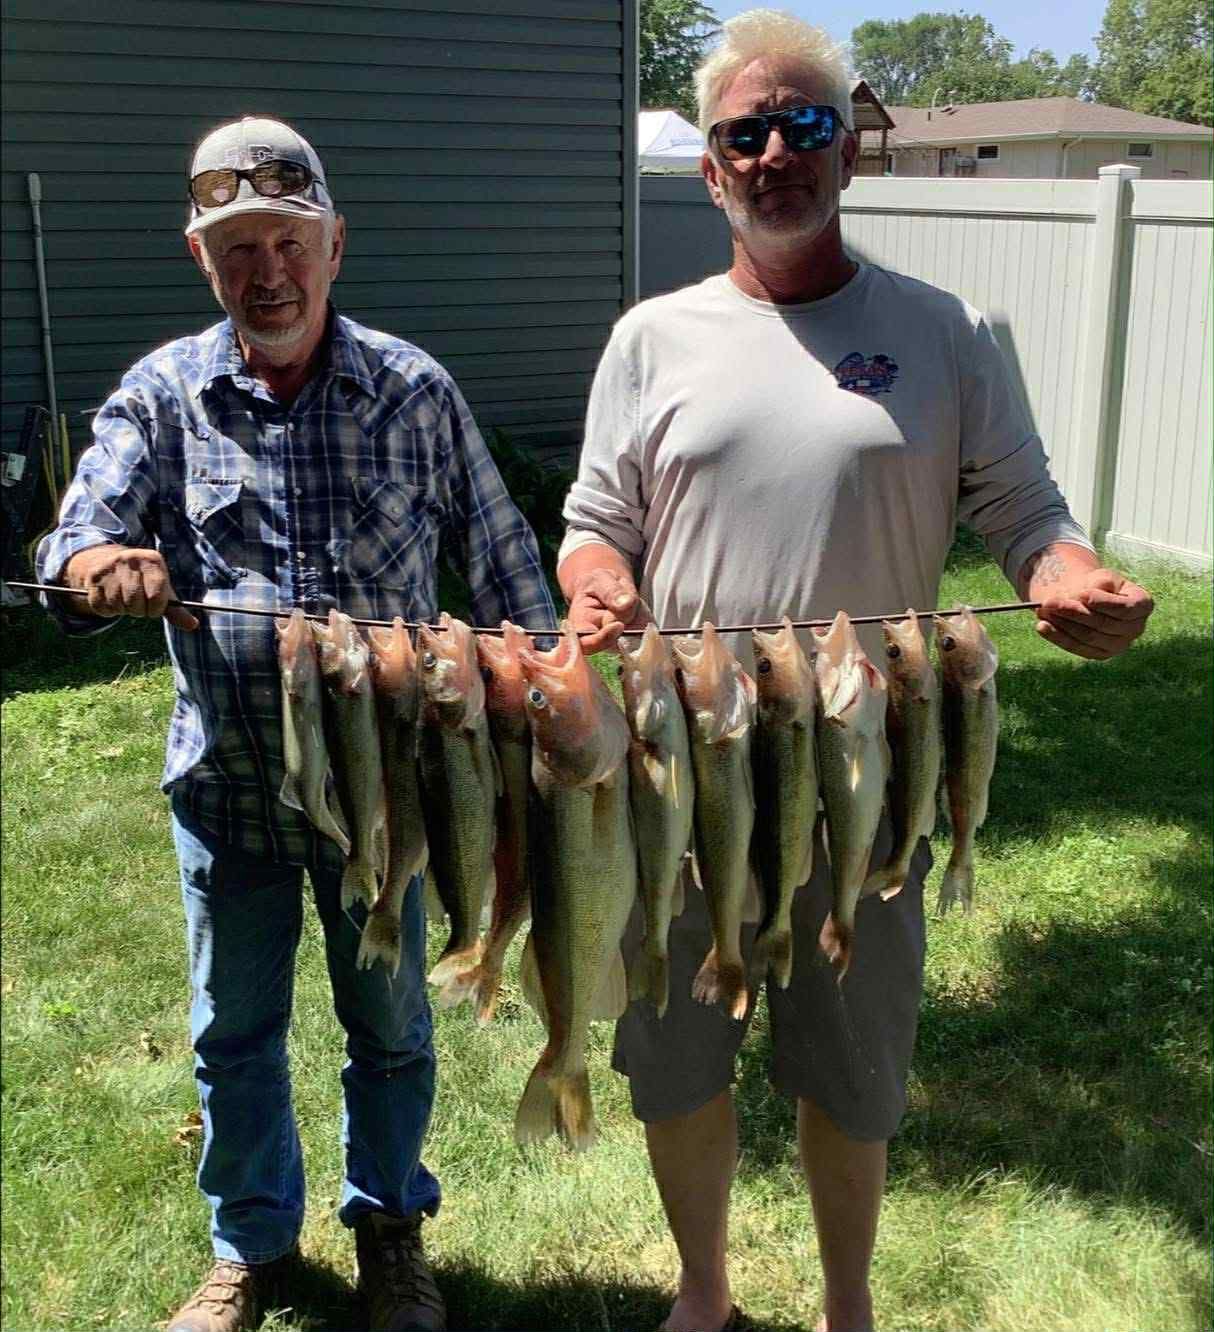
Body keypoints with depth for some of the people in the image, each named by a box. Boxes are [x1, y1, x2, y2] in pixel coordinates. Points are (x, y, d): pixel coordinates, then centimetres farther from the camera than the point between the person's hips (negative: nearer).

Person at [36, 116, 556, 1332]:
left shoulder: (413, 389, -4)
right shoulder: (159, 394, -3)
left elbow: (502, 560, 2)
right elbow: (76, 543, -13)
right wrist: (100, 566, -37)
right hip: (226, 779, 1)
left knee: (390, 1022, 15)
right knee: (234, 1031, 15)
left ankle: (388, 1223, 39)